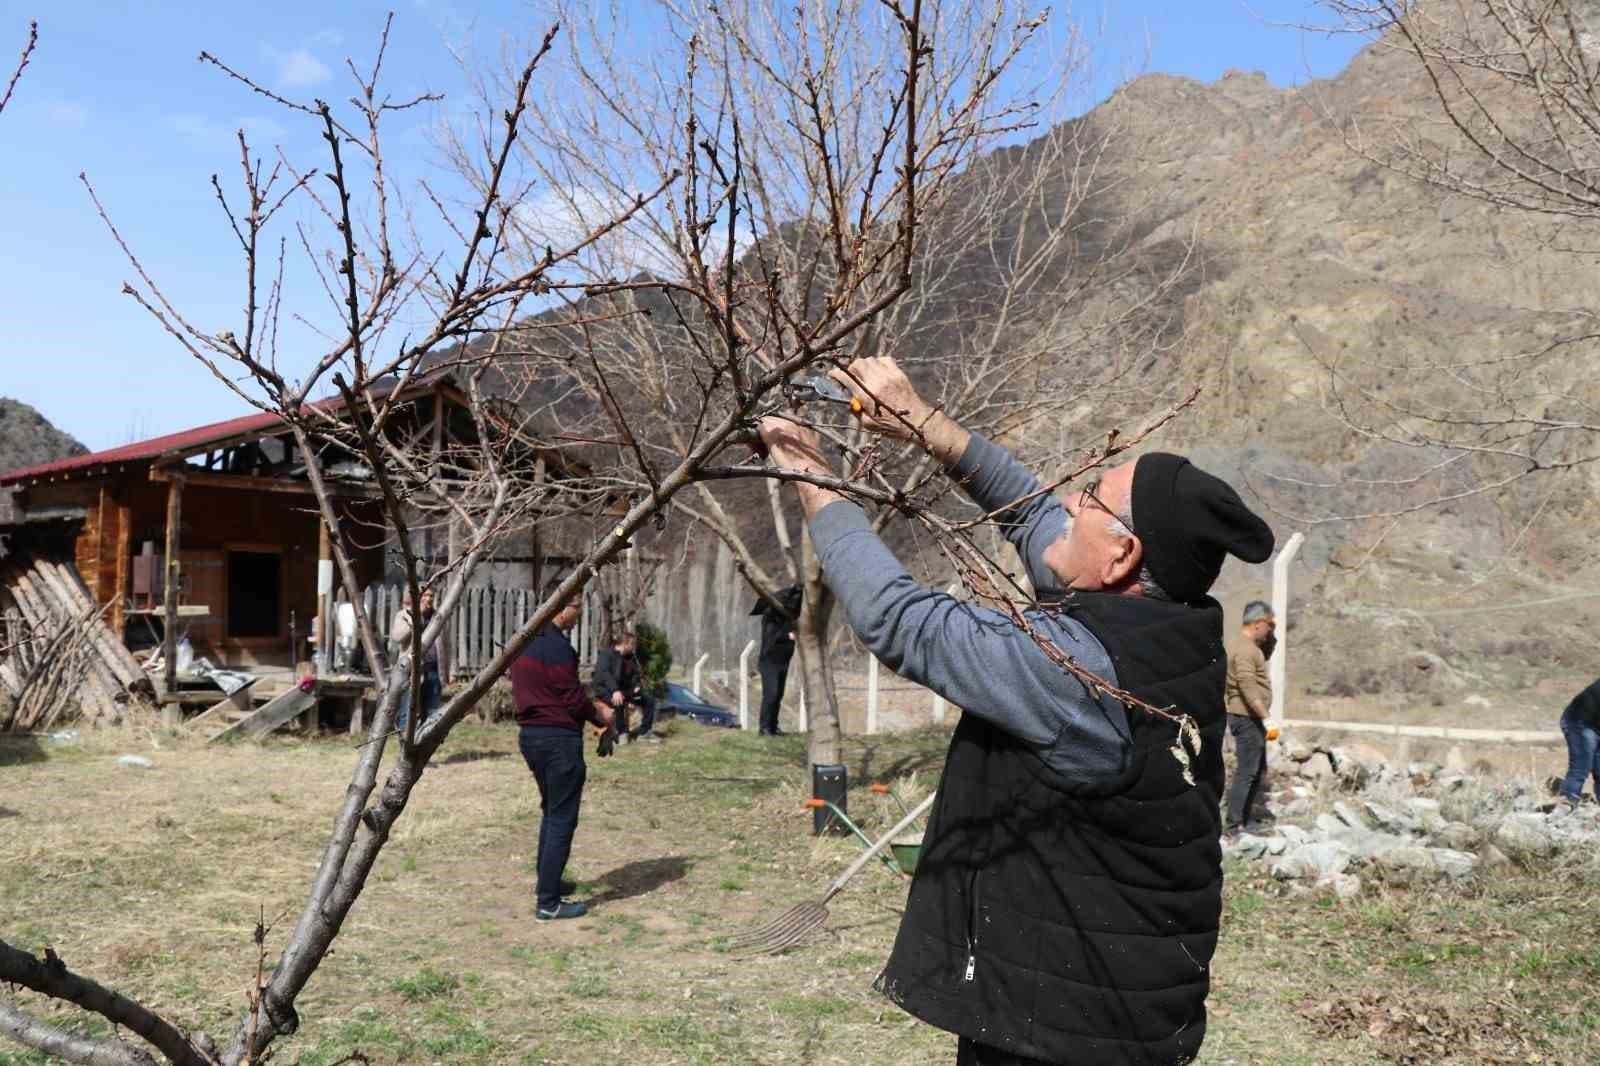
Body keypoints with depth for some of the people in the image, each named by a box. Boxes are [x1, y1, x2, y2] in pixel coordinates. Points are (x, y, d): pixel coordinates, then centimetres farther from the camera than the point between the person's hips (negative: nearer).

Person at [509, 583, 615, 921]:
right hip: (559, 739, -9)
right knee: (562, 818, -1)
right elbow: (573, 699, -18)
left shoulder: (525, 641, 10)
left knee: (551, 810, 24)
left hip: (531, 734, 10)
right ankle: (548, 903, 2)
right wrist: (601, 716, 1)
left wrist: (591, 704, 16)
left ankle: (546, 880, 35)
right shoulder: (556, 646, -19)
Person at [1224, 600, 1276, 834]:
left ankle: (1244, 820, 19)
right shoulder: (1244, 649, -17)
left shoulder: (1250, 646, 16)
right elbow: (1248, 687, -26)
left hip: (1251, 718, 11)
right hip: (1247, 718, -11)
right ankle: (1233, 824, -7)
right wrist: (1266, 716, -28)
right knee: (1247, 771, -9)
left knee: (1258, 771, 15)